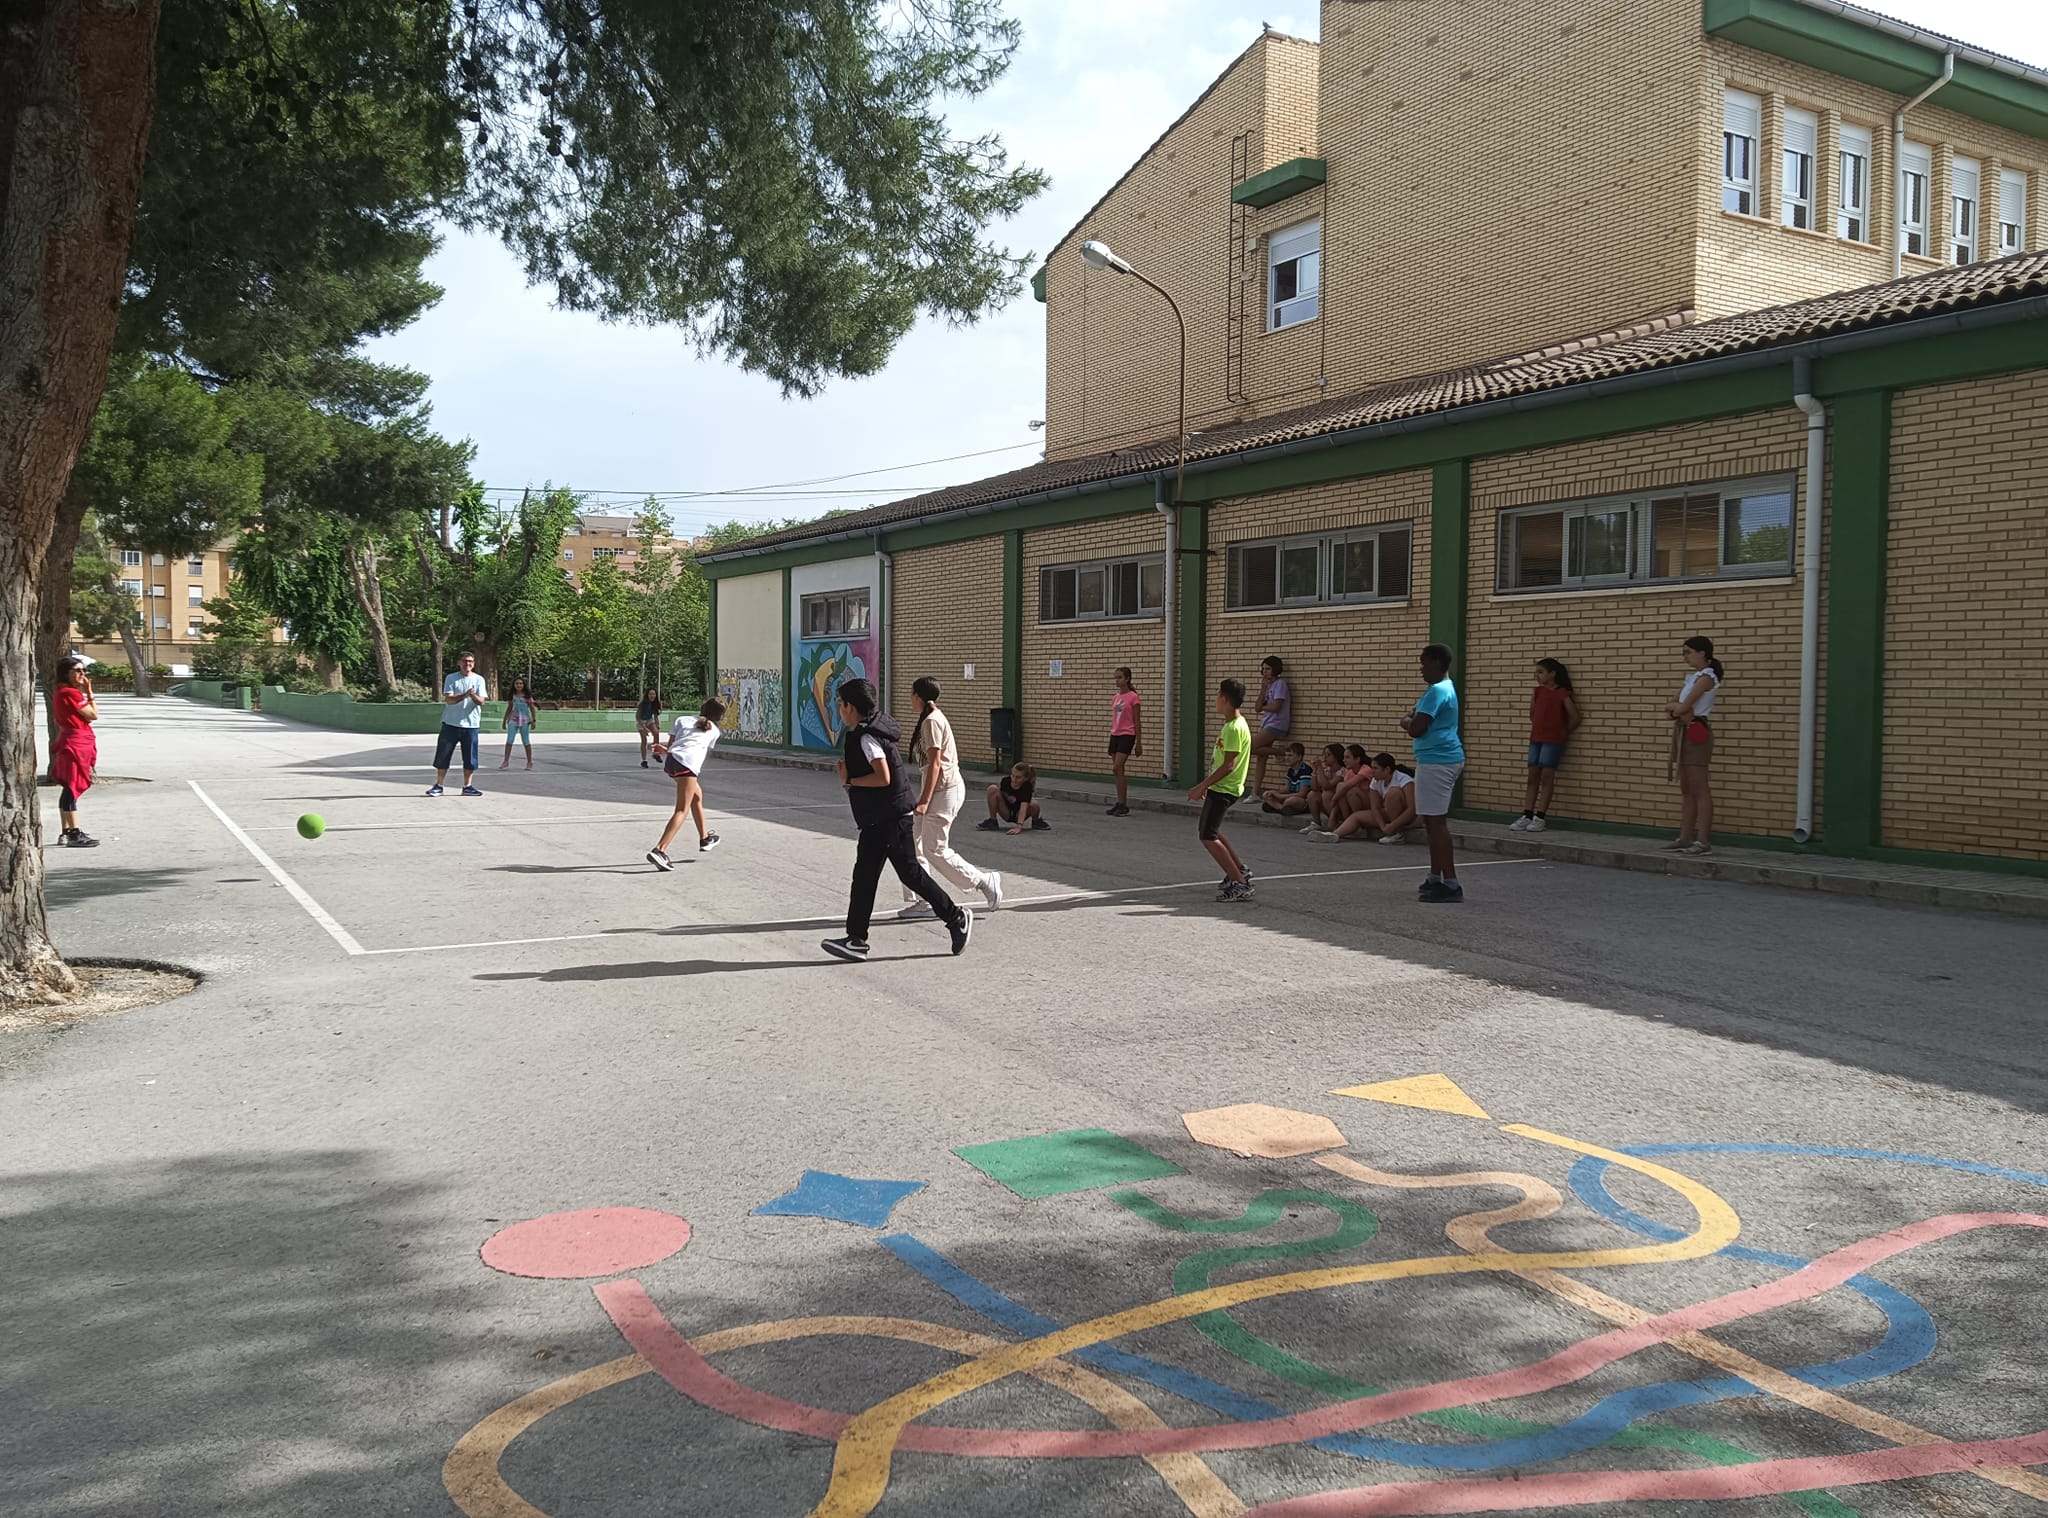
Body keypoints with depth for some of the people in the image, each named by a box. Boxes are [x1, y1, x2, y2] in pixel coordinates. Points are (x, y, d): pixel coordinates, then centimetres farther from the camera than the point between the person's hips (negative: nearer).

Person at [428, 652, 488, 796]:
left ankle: (467, 786, 13)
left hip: (471, 725, 1)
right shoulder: (451, 678, 0)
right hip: (451, 724, -1)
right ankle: (438, 785, 11)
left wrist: (473, 695, -27)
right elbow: (449, 699, -11)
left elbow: (481, 701, -6)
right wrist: (465, 695, -26)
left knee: (470, 757, 3)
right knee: (443, 755, 2)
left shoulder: (479, 679, 4)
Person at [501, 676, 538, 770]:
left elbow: (532, 708, 0)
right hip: (513, 720, 2)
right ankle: (506, 762, -4)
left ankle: (529, 762, 15)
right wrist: (504, 721, 15)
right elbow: (509, 708, 14)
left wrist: (533, 720, -6)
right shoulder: (512, 695, 6)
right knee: (509, 741, -6)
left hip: (525, 720, -2)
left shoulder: (527, 695, -2)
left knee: (526, 742, 6)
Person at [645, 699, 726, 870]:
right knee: (682, 810, -8)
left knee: (697, 795, 28)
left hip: (670, 760, 6)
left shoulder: (682, 720, 26)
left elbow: (670, 745, 14)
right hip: (688, 764, -5)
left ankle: (704, 838, 42)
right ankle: (659, 850, -25)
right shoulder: (714, 731, 22)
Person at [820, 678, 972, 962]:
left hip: (891, 816, -10)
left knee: (910, 872, -3)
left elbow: (883, 777, -27)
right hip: (877, 819, 10)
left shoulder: (867, 738, -18)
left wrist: (849, 781, -17)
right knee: (864, 875, 7)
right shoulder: (871, 730, 12)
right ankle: (856, 939, 8)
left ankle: (956, 917, 10)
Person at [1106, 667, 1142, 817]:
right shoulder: (1115, 698, 12)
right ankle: (1120, 803, 12)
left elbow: (1137, 722, -6)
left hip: (1127, 735, -7)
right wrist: (1111, 736, 19)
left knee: (1117, 768, -14)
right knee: (1118, 771, 7)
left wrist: (1139, 742, -7)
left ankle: (1123, 805, -9)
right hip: (1115, 735, 7)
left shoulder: (1133, 697, -7)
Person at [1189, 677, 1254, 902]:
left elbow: (1228, 765, -24)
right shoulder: (1231, 724, 12)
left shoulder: (1235, 728, -20)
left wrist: (1201, 787, -22)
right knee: (1208, 831, 22)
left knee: (1207, 836, -12)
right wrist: (1205, 784, 22)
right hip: (1220, 788, 11)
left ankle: (1240, 885, -13)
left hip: (1223, 790, -11)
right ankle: (1240, 870, 29)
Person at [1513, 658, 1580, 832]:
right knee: (1532, 777, 5)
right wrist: (1538, 727, 15)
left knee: (1546, 778, -4)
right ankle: (1527, 816, 5)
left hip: (1553, 741, -6)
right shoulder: (1538, 691, 11)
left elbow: (1575, 717, -7)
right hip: (1535, 739, 6)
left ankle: (1540, 818, -2)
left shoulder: (1562, 693, -8)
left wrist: (1562, 733, 4)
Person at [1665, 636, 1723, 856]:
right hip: (1683, 731, 9)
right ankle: (1685, 838, 12)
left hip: (1696, 733, -9)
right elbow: (1676, 707, 11)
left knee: (1700, 789, -8)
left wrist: (1674, 706, 4)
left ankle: (1703, 840, -8)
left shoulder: (1706, 677, -10)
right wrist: (1679, 708, -10)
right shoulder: (1692, 676, 18)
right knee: (1686, 790, 9)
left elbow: (1683, 706, -17)